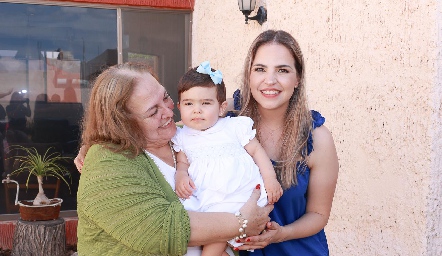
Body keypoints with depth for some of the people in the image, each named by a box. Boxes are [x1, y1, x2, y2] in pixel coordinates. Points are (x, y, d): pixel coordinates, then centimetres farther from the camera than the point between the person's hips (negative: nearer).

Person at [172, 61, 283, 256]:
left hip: (238, 193, -4)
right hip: (203, 197, 4)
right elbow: (182, 162, 17)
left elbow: (256, 151, 7)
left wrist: (270, 178, -2)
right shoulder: (182, 137, 14)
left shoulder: (235, 126, 4)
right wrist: (181, 176, -6)